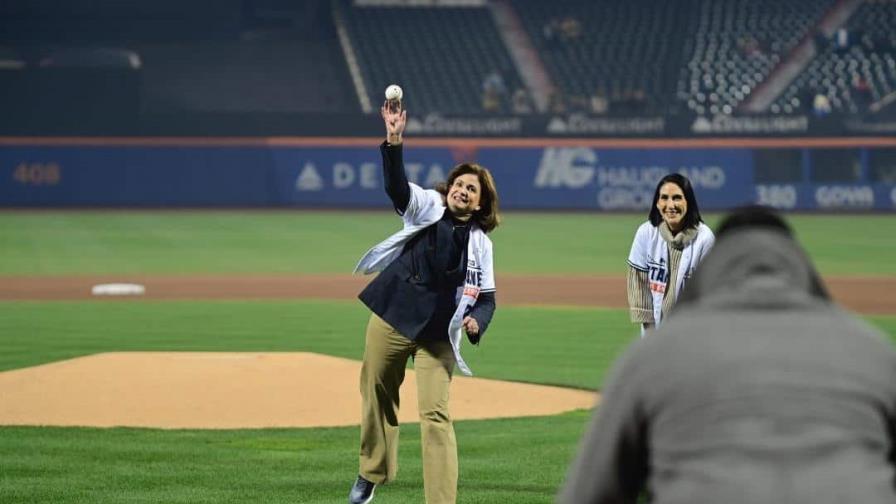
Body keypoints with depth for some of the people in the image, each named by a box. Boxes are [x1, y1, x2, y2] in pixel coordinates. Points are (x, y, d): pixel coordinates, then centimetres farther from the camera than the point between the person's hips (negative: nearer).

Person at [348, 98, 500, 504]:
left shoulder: (480, 243, 7)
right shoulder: (426, 207, 3)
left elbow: (487, 297, 7)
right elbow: (395, 185, -15)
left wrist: (476, 322, -15)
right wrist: (394, 143, -31)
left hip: (438, 333, -1)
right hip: (391, 319, 1)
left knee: (435, 414, -10)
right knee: (377, 399, 11)